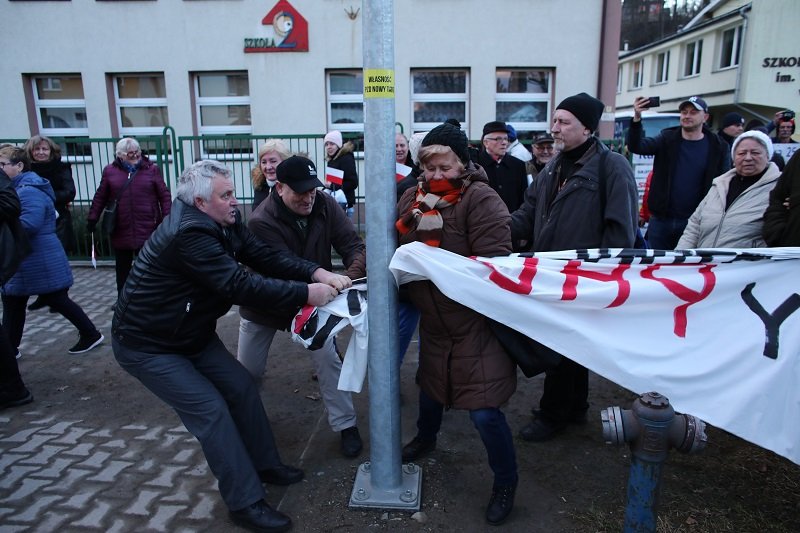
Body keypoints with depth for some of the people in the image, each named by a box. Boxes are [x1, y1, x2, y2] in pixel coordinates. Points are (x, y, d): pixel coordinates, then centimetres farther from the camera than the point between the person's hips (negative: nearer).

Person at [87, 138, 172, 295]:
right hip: (121, 230, 2)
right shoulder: (110, 171, 6)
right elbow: (100, 197, 11)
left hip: (147, 229, -2)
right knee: (122, 267, 14)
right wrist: (92, 218, 8)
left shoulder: (152, 169, 1)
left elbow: (164, 196, 0)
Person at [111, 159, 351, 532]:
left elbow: (265, 257, -9)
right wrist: (307, 294, -33)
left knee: (241, 386, 6)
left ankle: (264, 464, 24)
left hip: (191, 333, 9)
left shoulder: (222, 222, -4)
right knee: (210, 410, -11)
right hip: (146, 344, -9)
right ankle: (246, 503, 1)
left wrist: (316, 273, -23)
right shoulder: (189, 233, -33)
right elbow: (240, 286, -37)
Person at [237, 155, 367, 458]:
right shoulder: (261, 222, -30)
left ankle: (346, 425, 14)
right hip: (265, 304, -2)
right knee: (248, 373, 11)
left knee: (328, 360, -5)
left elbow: (353, 244, -21)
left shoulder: (325, 205, -18)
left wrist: (353, 277, -42)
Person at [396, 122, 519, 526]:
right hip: (433, 318, 7)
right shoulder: (413, 197, 3)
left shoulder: (481, 199, -18)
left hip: (475, 321, -6)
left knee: (484, 412, -3)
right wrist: (412, 218, -18)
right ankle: (426, 438, 57)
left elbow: (493, 261, -25)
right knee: (430, 385, 27)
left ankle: (506, 483, 24)